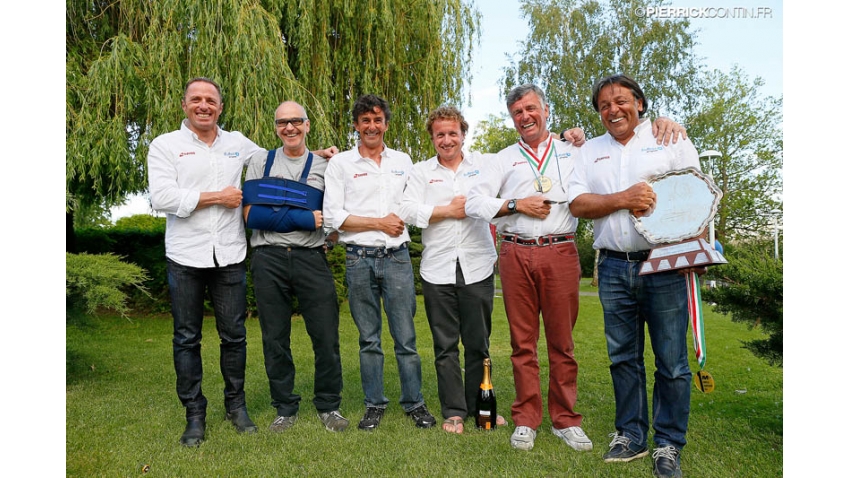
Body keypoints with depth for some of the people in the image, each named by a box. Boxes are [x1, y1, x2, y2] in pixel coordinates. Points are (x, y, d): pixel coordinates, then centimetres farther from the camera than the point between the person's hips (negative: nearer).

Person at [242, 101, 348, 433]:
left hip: (311, 257, 0)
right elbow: (250, 215, 0)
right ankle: (285, 409, 21)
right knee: (275, 338, 7)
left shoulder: (324, 166, 12)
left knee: (327, 335, -1)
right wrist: (305, 219, -8)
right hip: (269, 259, 0)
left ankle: (329, 405, 17)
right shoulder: (260, 161, 10)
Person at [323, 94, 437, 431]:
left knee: (406, 337, 2)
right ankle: (374, 405, 20)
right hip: (359, 260, -1)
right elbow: (333, 217, -4)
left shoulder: (403, 161, 13)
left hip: (397, 257, 1)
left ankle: (415, 403, 15)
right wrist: (378, 223, -7)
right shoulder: (341, 163, 4)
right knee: (369, 339, 8)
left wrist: (402, 219, 1)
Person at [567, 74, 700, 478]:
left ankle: (668, 445, 16)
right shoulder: (591, 150, 15)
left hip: (664, 266, -3)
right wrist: (623, 199, -11)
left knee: (671, 361, 1)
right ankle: (631, 436, 25)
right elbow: (577, 203, 3)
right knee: (623, 357, 11)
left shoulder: (672, 139, 7)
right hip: (613, 269, 3)